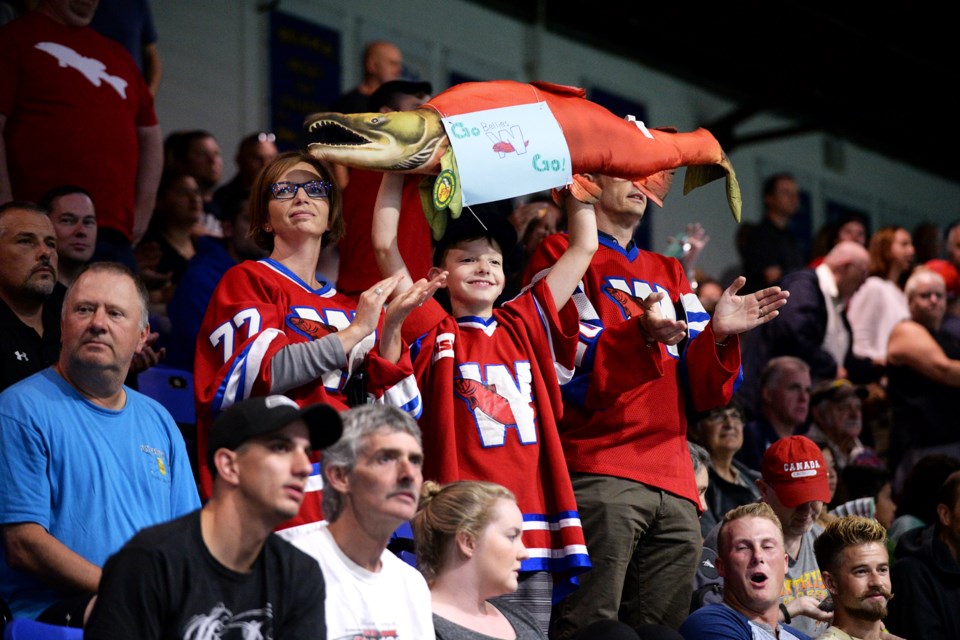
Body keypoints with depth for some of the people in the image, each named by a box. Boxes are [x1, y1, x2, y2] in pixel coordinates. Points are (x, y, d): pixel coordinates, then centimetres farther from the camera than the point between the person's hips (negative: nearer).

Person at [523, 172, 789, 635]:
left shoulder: (668, 273, 26)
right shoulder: (562, 255, 6)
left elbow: (703, 393, 18)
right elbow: (574, 376, -7)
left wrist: (719, 335, -2)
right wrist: (642, 335, -23)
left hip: (674, 486, 6)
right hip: (598, 476, -6)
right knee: (591, 632, -16)